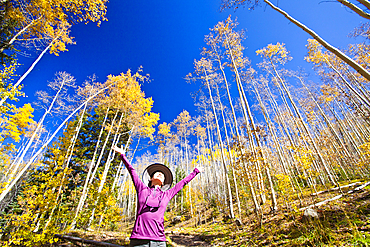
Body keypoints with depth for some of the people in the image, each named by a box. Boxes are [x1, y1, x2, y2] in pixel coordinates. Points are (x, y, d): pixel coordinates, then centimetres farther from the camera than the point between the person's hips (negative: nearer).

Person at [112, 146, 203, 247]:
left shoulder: (166, 195, 13)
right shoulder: (142, 189, 11)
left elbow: (183, 182, 23)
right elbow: (132, 171, 18)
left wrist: (196, 171, 33)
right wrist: (122, 154, 26)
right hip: (138, 239, -1)